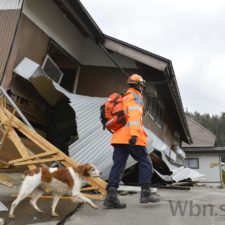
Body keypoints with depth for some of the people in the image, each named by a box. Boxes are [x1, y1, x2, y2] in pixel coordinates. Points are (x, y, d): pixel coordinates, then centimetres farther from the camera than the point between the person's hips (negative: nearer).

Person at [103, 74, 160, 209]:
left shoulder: (123, 98, 27)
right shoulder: (136, 97, 1)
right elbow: (134, 114, -17)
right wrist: (134, 133, -28)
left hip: (119, 137, 8)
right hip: (131, 137, -8)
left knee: (118, 165, 2)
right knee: (145, 162, 4)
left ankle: (111, 196, -5)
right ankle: (146, 193, 2)